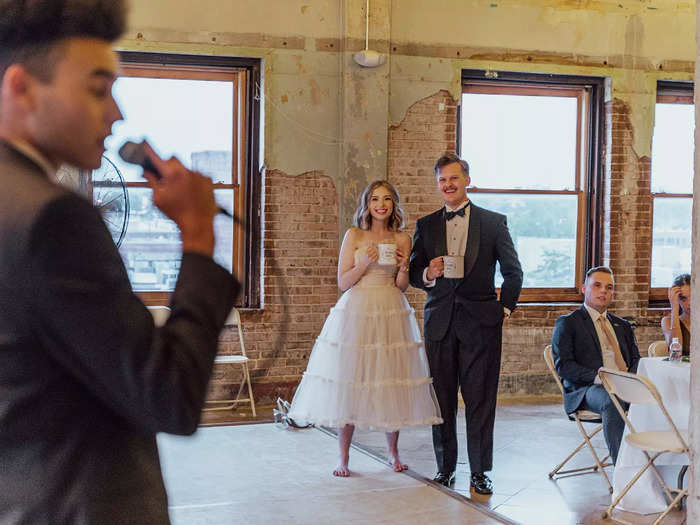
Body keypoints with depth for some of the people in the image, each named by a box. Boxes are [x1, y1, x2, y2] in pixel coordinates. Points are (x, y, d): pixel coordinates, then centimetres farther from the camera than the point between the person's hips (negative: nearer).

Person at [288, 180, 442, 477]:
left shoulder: (402, 239, 8)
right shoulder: (354, 235, 3)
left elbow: (402, 287, 10)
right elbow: (342, 282, 0)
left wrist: (404, 267, -9)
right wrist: (366, 262, -14)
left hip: (391, 315, 2)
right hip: (356, 311, -2)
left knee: (392, 382, 2)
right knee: (347, 383, -3)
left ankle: (393, 453, 19)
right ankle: (343, 458, 7)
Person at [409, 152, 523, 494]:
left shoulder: (493, 222, 4)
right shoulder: (426, 226, 10)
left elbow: (513, 271, 9)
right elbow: (414, 274, 9)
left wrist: (506, 308, 3)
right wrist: (428, 274, -12)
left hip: (480, 321, -2)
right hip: (440, 321, 2)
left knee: (480, 399, 0)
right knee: (442, 398, 6)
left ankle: (480, 472, 8)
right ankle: (445, 467, 18)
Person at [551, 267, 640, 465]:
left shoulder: (622, 325, 28)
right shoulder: (567, 323, 10)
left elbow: (636, 359, 21)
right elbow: (563, 365, -1)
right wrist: (596, 376, -18)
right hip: (586, 390, -5)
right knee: (612, 401, -38)